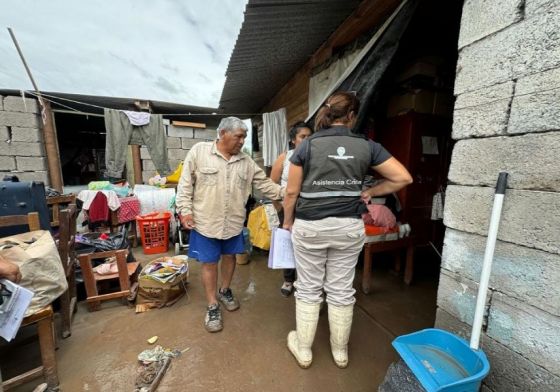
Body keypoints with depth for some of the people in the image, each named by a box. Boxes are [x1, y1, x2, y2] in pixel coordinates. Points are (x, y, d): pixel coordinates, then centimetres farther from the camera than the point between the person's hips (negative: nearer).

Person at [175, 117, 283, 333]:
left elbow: (265, 184, 1)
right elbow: (185, 183, -5)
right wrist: (185, 210, -10)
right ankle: (212, 306, 27)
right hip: (205, 221, -3)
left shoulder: (246, 161, 2)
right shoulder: (199, 151, -7)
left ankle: (225, 291, 44)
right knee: (209, 263, 8)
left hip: (234, 222, 4)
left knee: (229, 257, 18)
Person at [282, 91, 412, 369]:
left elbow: (292, 192, -4)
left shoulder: (308, 145, -5)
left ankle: (303, 350, 34)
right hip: (349, 227, 2)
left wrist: (288, 222, 9)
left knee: (309, 289, 14)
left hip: (309, 227, -1)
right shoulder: (366, 146, 0)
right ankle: (340, 351, 38)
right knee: (341, 290, 17)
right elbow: (403, 178, 2)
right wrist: (369, 192, 10)